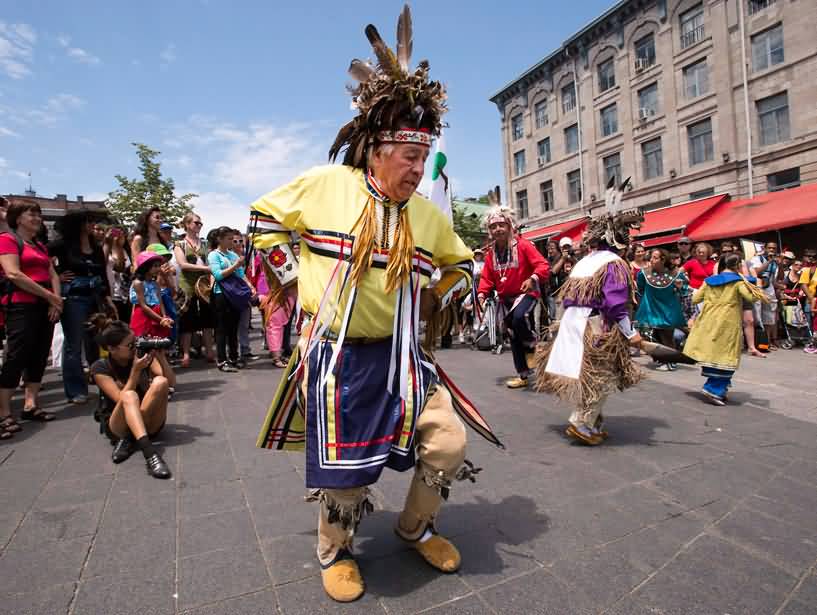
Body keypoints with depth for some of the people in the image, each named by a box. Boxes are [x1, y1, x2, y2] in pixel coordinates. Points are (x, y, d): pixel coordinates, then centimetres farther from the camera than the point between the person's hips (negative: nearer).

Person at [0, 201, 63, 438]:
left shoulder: (40, 246, 19)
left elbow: (53, 275, 13)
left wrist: (57, 299, -4)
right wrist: (50, 296, -13)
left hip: (45, 306, 8)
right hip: (21, 307, -7)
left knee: (39, 356, 7)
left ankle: (31, 405, 13)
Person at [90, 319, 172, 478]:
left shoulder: (143, 356, -2)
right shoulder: (100, 368, -8)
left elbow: (170, 381, -8)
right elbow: (122, 399, -18)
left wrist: (161, 357, -21)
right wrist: (136, 370, -26)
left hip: (149, 424, 2)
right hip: (117, 426, -2)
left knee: (160, 382, -26)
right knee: (129, 395, -36)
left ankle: (128, 441, -28)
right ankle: (149, 452, -55)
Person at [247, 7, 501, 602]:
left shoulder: (428, 214, 2)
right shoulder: (324, 184, -7)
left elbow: (461, 264, 20)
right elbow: (266, 216, 7)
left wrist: (434, 300, 7)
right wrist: (296, 275, 0)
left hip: (400, 356, 4)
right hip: (337, 357, -3)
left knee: (449, 445, 3)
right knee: (343, 469, 5)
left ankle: (416, 527, 34)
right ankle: (335, 552, 38)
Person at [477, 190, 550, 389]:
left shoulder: (523, 245, -12)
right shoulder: (491, 253, 4)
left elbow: (542, 265, -18)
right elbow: (487, 277, 7)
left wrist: (534, 278, -38)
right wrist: (482, 293, -12)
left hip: (525, 292, -6)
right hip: (506, 297, 6)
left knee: (519, 317, -38)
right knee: (514, 338, 10)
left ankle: (531, 344, -4)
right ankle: (523, 375, 23)